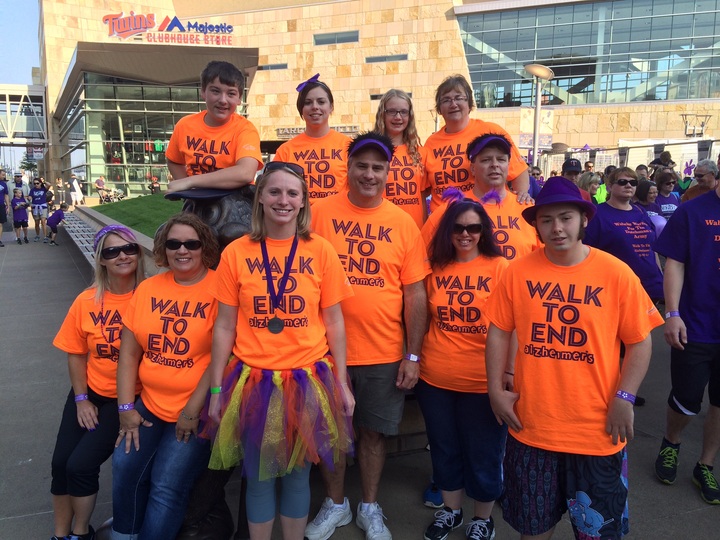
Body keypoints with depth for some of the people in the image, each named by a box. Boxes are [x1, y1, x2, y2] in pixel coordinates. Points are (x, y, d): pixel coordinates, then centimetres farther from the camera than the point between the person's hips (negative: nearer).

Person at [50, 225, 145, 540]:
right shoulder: (87, 301, -3)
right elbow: (76, 354, 6)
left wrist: (130, 405, -16)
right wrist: (81, 399, 0)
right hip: (90, 393, 4)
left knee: (81, 464, -10)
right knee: (61, 462, 1)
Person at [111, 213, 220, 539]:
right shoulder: (148, 289, 6)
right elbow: (129, 353, 8)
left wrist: (193, 409, -14)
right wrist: (126, 408, 2)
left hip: (199, 410, -5)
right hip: (149, 404, 5)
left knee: (167, 484, -11)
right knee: (125, 466, -8)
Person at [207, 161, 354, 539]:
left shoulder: (320, 251, -3)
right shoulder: (236, 253, -3)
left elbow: (334, 322, 1)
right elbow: (225, 326, 1)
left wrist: (342, 382, 0)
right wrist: (216, 389, 1)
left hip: (308, 380, 0)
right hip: (254, 383, 0)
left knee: (297, 473, 14)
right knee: (259, 476, 14)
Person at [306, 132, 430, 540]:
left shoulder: (403, 223, -1)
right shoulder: (322, 213, -4)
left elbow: (416, 295, 1)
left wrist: (413, 356, -2)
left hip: (385, 354, 0)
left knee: (374, 431, 14)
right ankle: (336, 505, 37)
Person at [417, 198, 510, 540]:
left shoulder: (500, 267, -7)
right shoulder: (434, 267, 3)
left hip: (483, 380, -3)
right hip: (435, 378, 4)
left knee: (483, 454, 13)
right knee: (444, 449, 19)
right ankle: (450, 510, 42)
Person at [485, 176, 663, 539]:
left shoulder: (616, 274, -9)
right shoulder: (518, 272, -5)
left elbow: (640, 342, -3)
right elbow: (499, 332, 2)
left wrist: (624, 399, -11)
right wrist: (496, 389, -2)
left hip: (597, 431, -1)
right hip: (530, 427, 1)